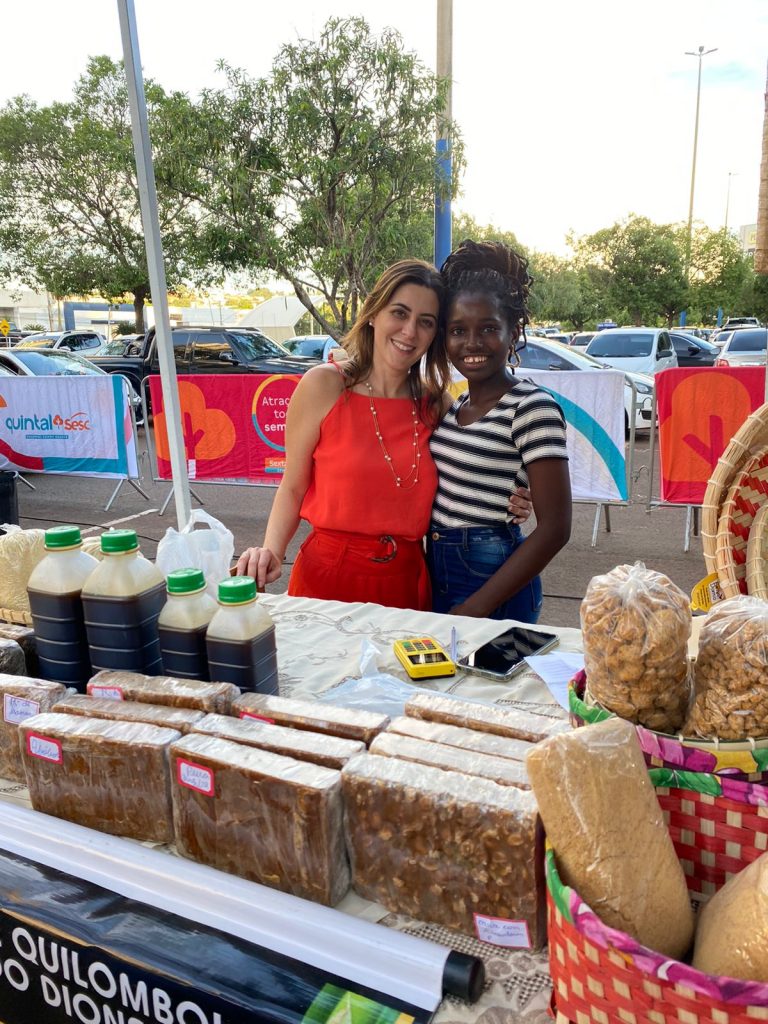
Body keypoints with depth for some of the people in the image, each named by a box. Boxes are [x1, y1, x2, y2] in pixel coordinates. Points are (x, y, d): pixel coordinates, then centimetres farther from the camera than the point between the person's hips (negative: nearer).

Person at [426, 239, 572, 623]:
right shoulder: (454, 404, 8)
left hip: (493, 582, -7)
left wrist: (475, 608, -19)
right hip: (439, 576, 7)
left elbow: (554, 529, -18)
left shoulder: (531, 407, -14)